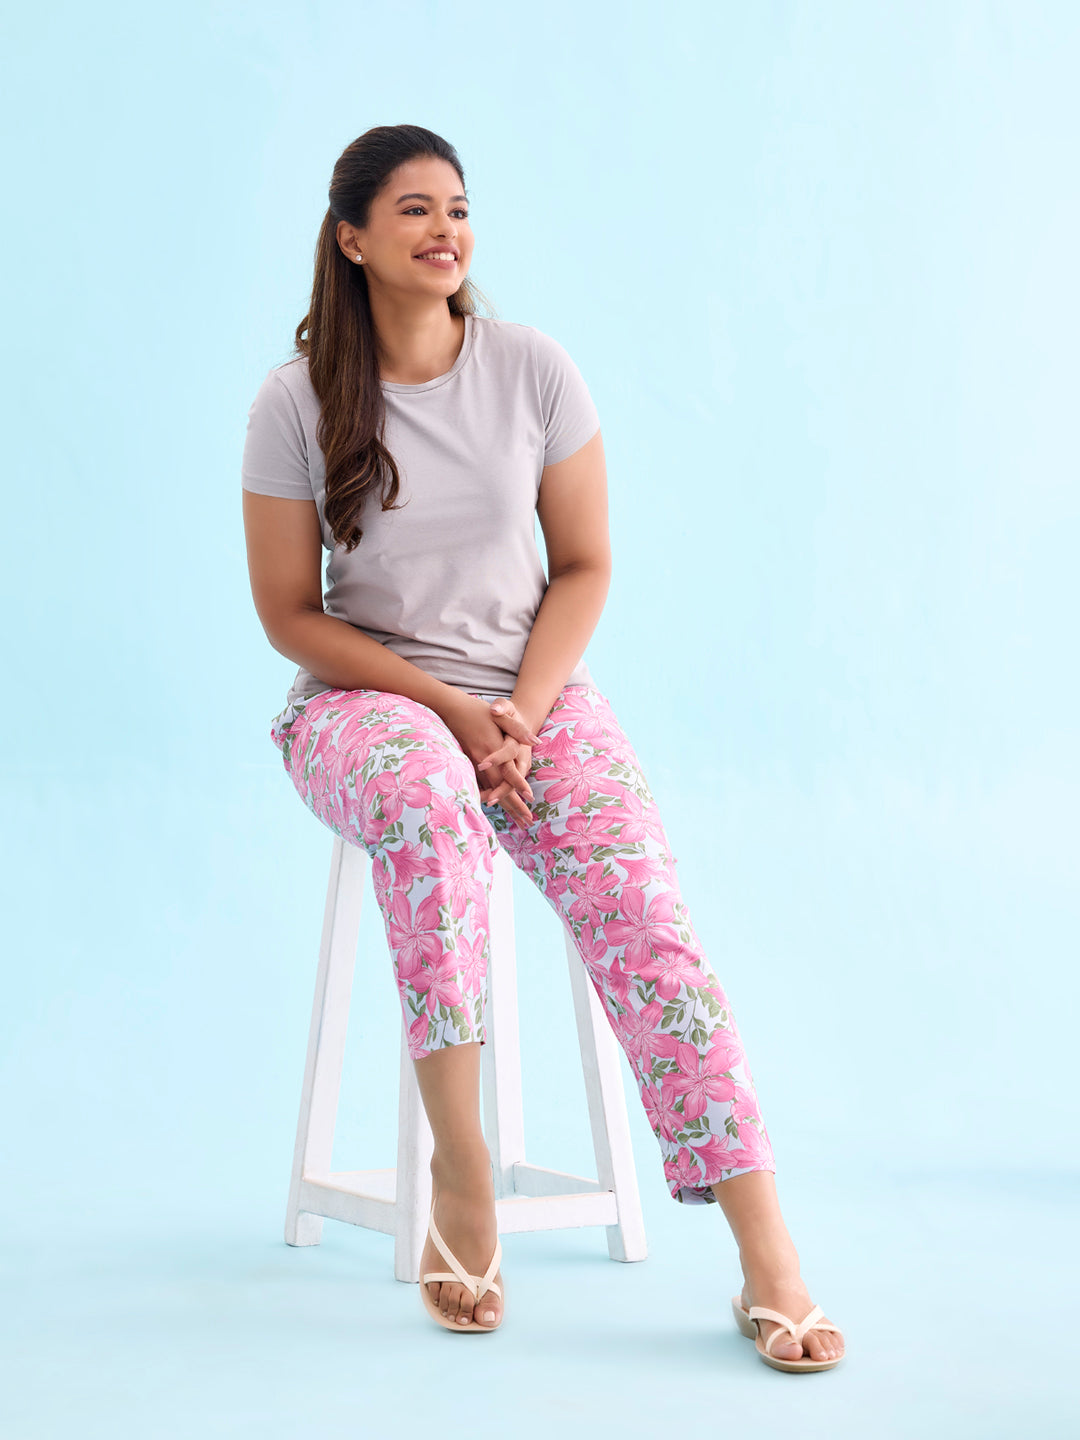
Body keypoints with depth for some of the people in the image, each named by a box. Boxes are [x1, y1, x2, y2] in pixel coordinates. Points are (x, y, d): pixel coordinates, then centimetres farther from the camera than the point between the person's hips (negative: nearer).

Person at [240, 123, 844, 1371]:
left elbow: (585, 567, 5)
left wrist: (521, 710, -11)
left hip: (536, 692, 2)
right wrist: (448, 707, -13)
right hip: (363, 697, -1)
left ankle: (768, 1256, -26)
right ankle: (461, 1176, -30)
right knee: (426, 802, -39)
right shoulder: (297, 402, -3)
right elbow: (289, 613, -2)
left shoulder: (534, 369, 2)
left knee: (642, 915, -22)